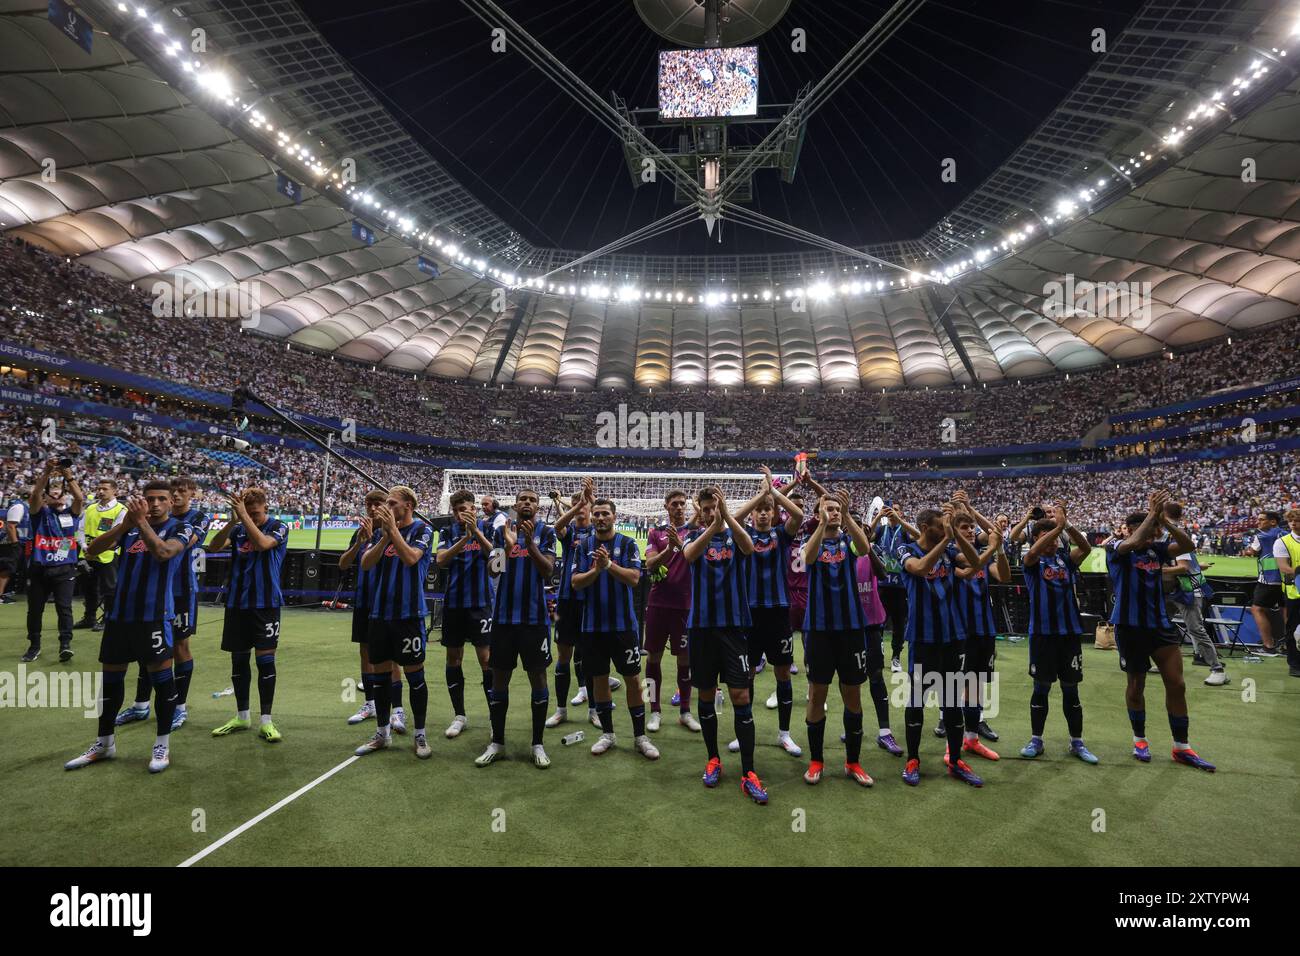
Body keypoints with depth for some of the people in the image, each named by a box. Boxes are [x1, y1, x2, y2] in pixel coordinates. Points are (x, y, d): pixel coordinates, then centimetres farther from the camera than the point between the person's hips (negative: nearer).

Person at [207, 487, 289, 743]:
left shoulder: (279, 527, -5)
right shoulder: (238, 528, 6)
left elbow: (263, 543, -24)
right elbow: (213, 546, -9)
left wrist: (243, 515, -24)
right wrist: (232, 521, -21)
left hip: (266, 604, -4)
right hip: (237, 603, 4)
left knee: (265, 659, -3)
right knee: (238, 659, 11)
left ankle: (266, 721, 6)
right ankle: (242, 717, 26)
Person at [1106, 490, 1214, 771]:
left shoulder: (1156, 549, 5)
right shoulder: (1116, 549, -9)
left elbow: (1187, 545, -10)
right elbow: (1133, 543, -30)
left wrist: (1165, 520, -22)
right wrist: (1152, 514, -26)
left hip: (1160, 624, 4)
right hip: (1130, 626, -4)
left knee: (1176, 684, 4)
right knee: (1136, 685, 10)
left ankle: (1181, 748, 18)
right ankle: (1139, 739, 28)